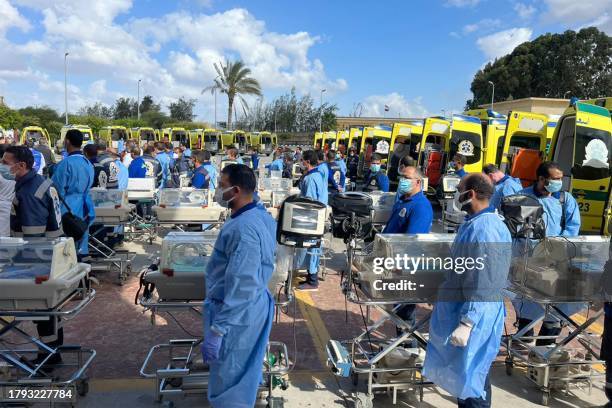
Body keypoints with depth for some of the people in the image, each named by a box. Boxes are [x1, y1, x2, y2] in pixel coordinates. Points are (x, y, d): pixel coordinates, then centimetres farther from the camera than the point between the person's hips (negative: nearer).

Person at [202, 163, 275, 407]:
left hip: (237, 313, -10)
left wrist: (216, 330, -28)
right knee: (243, 373, 29)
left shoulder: (243, 229, -30)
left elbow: (240, 287, -31)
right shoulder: (261, 215, 1)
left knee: (229, 382, 10)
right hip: (253, 305, 10)